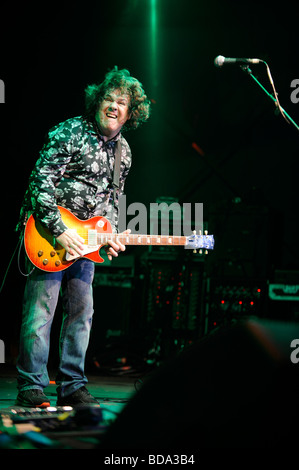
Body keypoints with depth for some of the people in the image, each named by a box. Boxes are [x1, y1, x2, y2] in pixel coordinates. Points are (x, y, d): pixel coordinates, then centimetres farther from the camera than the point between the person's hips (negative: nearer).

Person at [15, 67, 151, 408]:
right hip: (50, 233, -7)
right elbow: (41, 181, -16)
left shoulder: (123, 151, 11)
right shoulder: (70, 133, -10)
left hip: (86, 238, 7)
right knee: (40, 310, -8)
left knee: (81, 312, 8)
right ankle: (31, 388, -3)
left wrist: (109, 236, 0)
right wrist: (59, 230, -23)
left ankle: (72, 387, 16)